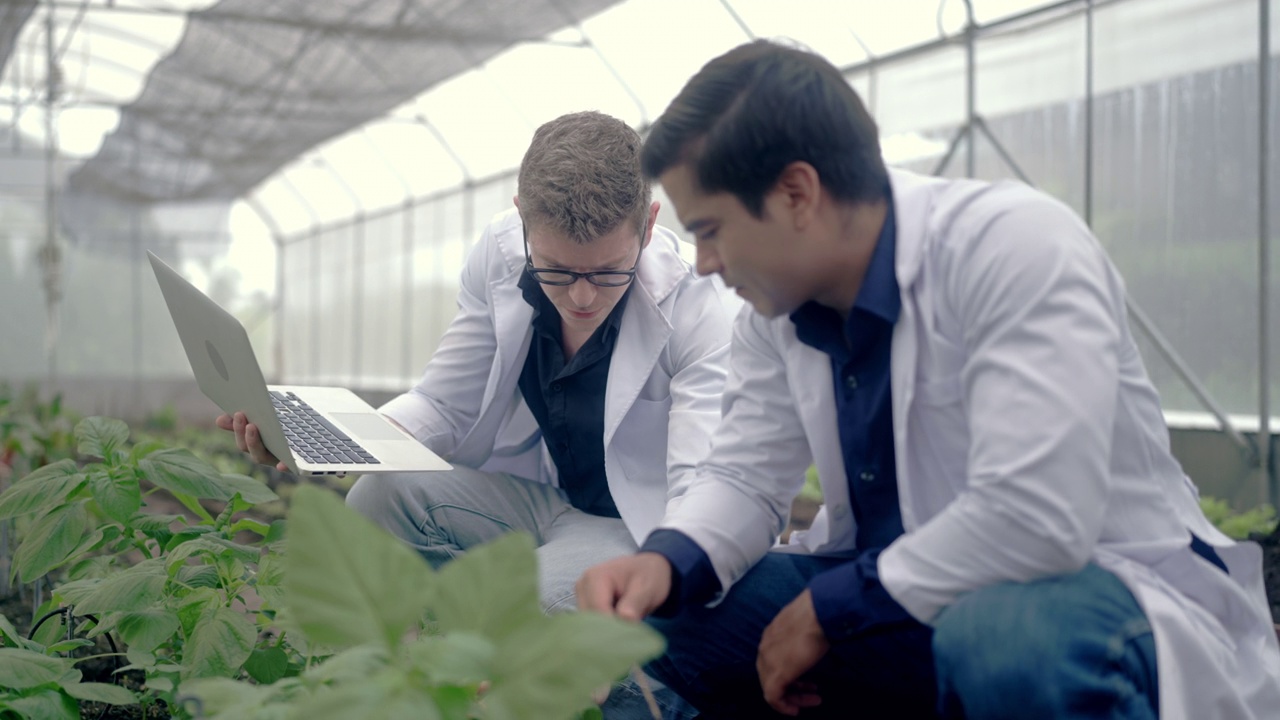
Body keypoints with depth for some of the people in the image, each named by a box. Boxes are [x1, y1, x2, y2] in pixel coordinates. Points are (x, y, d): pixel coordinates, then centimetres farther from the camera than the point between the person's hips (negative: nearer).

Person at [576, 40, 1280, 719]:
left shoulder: (1016, 245, -24)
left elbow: (1035, 521, -32)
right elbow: (745, 475, 5)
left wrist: (828, 607, -21)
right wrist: (665, 562, -18)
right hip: (910, 598, 7)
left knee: (1004, 639, -41)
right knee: (666, 621, -2)